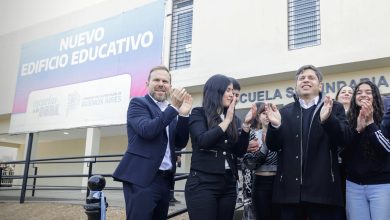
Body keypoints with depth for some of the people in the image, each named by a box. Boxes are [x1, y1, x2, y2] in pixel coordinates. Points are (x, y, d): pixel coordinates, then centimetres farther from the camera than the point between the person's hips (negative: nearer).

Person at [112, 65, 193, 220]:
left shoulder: (171, 111, 17)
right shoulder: (138, 103, 0)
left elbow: (180, 143, 9)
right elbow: (146, 130, -18)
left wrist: (183, 114, -3)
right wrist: (174, 107, -19)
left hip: (165, 179, 6)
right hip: (142, 178, -6)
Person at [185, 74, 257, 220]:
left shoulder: (232, 118, 13)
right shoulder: (199, 113, 0)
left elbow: (240, 152, 8)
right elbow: (203, 141, -16)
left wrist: (246, 124, -2)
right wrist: (227, 120, -13)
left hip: (228, 183, 5)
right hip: (203, 182, -5)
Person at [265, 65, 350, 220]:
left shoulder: (335, 108, 7)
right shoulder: (285, 112, 12)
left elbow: (343, 139, -8)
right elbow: (273, 146, 7)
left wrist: (327, 119, -28)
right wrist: (275, 125, -14)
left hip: (322, 188, -2)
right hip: (290, 189, 2)